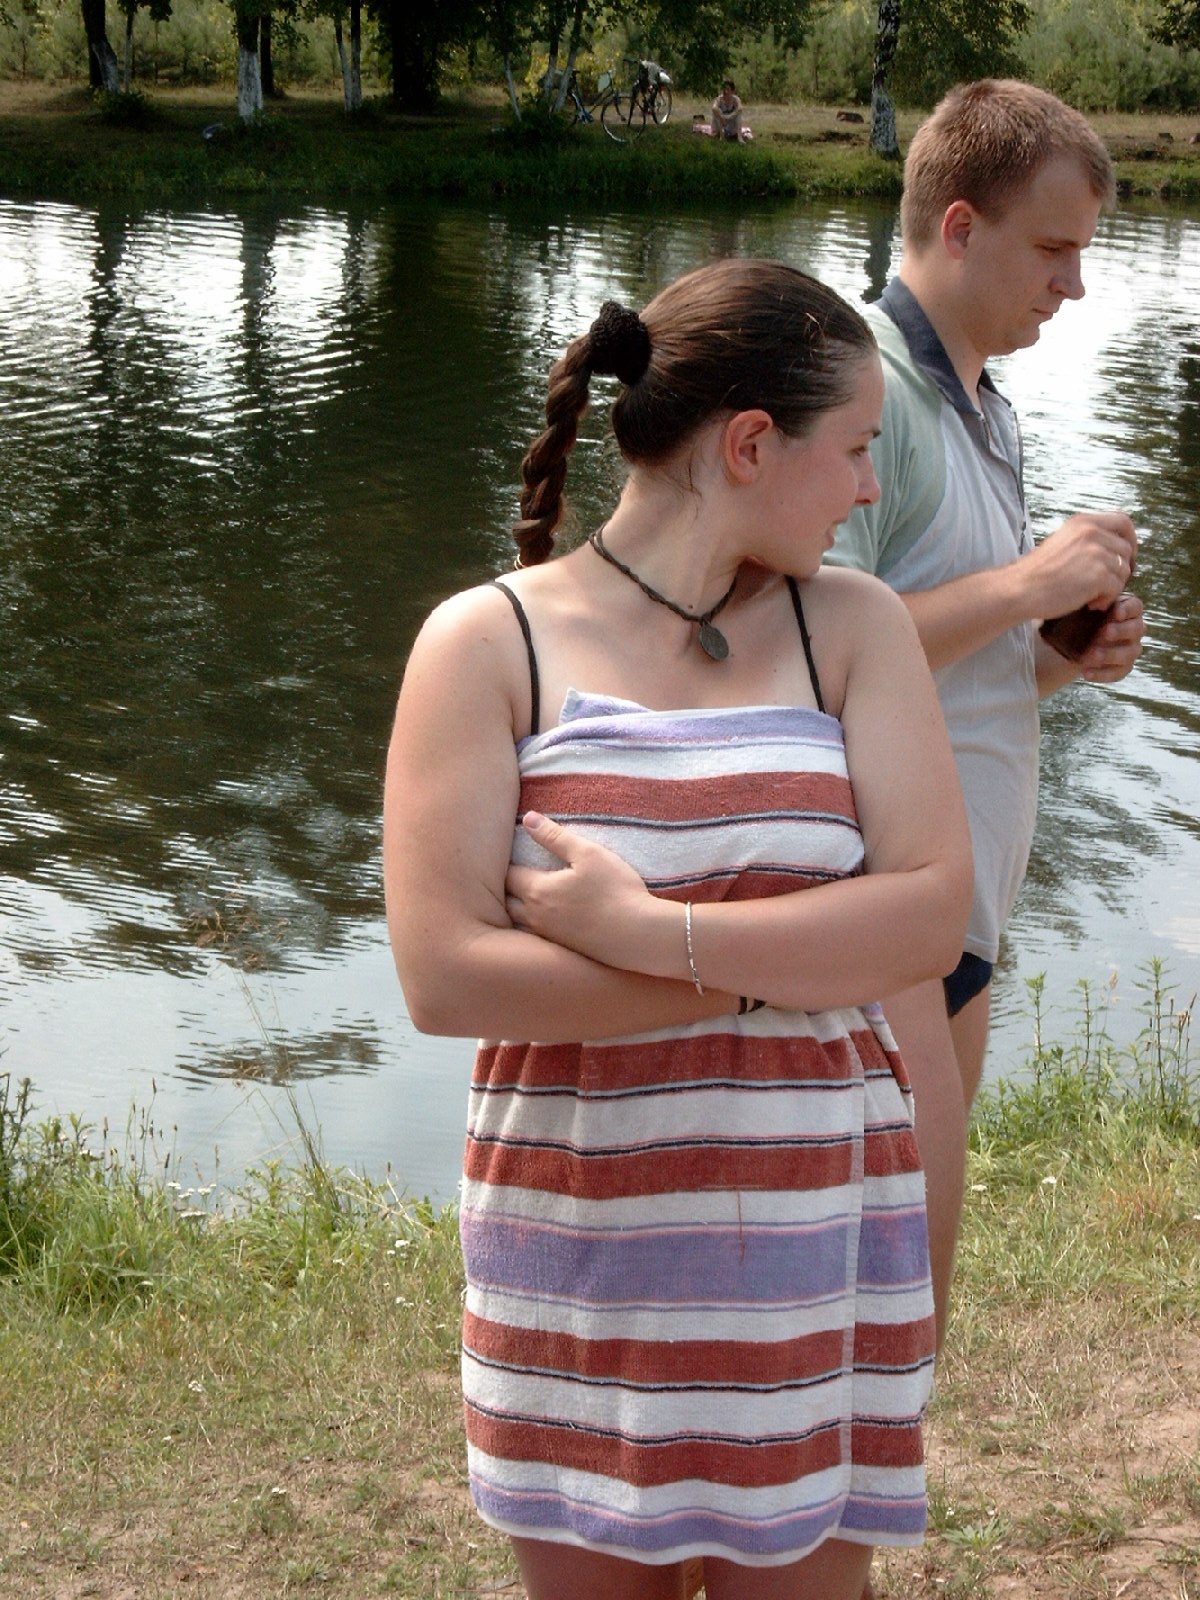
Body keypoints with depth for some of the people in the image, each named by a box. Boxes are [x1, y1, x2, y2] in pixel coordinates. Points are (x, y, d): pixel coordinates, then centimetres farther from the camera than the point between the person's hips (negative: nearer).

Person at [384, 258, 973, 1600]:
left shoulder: (851, 625, 1)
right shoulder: (488, 644, -6)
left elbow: (929, 920, -10)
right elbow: (445, 978, -16)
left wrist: (651, 933, -20)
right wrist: (785, 961, -16)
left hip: (810, 1242, 2)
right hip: (580, 1248, -1)